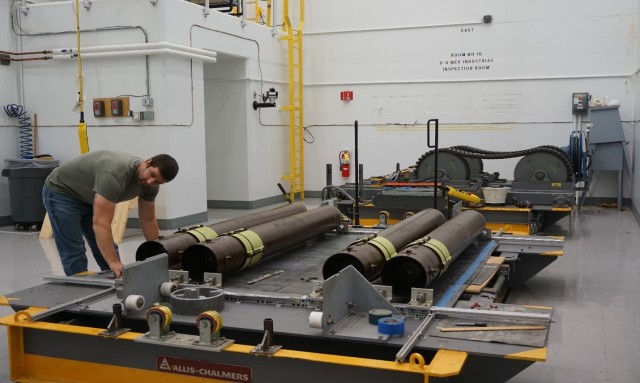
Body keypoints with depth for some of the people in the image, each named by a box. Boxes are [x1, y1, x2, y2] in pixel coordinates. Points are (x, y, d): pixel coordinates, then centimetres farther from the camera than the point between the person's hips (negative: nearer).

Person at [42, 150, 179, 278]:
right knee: (74, 254, -11)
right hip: (61, 192, -8)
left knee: (107, 249, 7)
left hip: (87, 197, 8)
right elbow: (100, 223, -44)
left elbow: (148, 220, -2)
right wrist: (114, 262, -47)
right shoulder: (115, 174, -42)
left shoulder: (150, 185, -15)